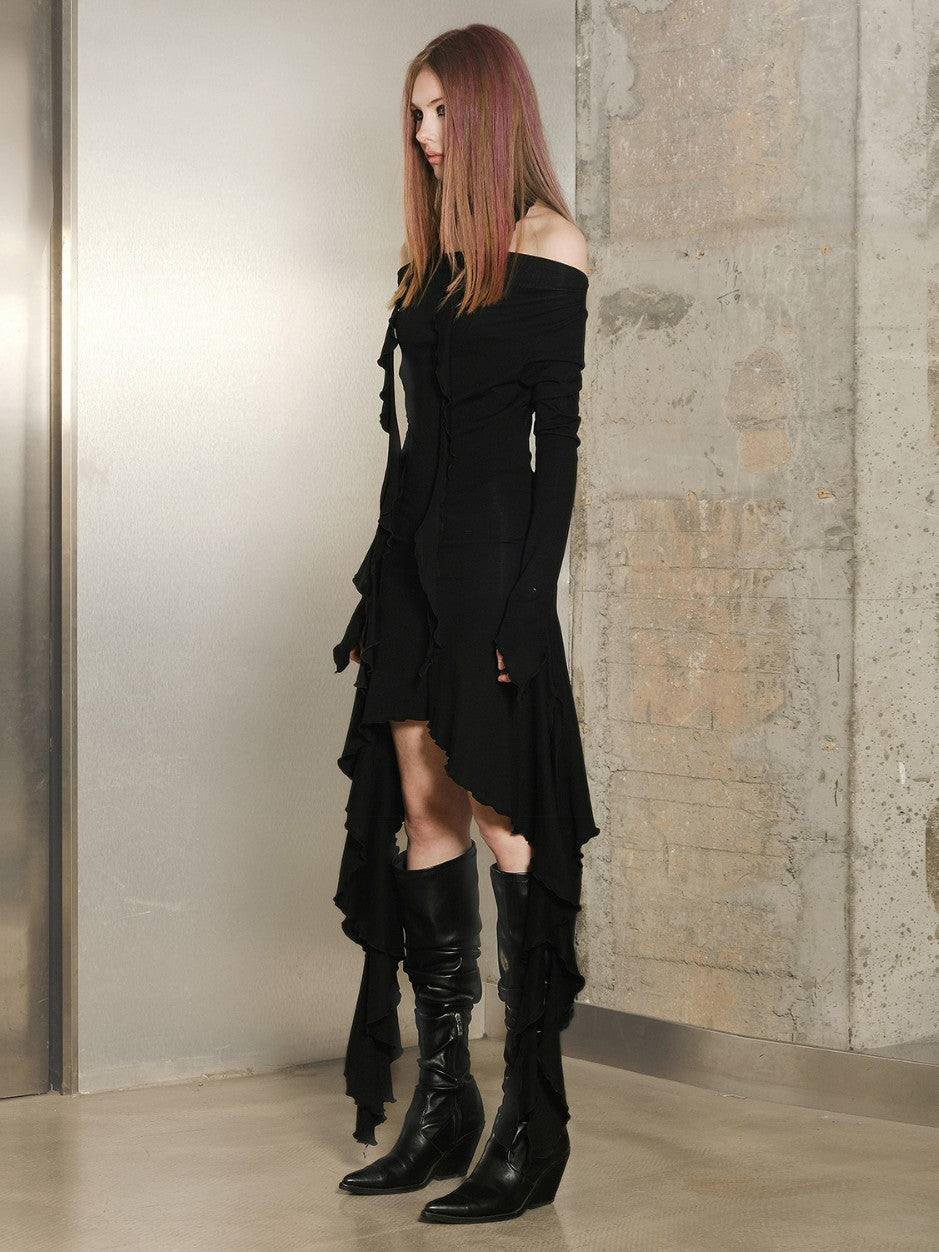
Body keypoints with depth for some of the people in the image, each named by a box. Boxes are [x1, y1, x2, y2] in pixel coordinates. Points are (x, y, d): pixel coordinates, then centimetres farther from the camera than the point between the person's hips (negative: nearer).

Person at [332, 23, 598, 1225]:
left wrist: (526, 602, -16)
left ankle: (534, 1122, 0)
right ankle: (445, 1104, 13)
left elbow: (556, 439, -9)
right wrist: (379, 585, 15)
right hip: (414, 550, 7)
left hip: (492, 555, -7)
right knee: (422, 816, 6)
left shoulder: (546, 246, -3)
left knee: (502, 818, -6)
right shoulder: (434, 255, 18)